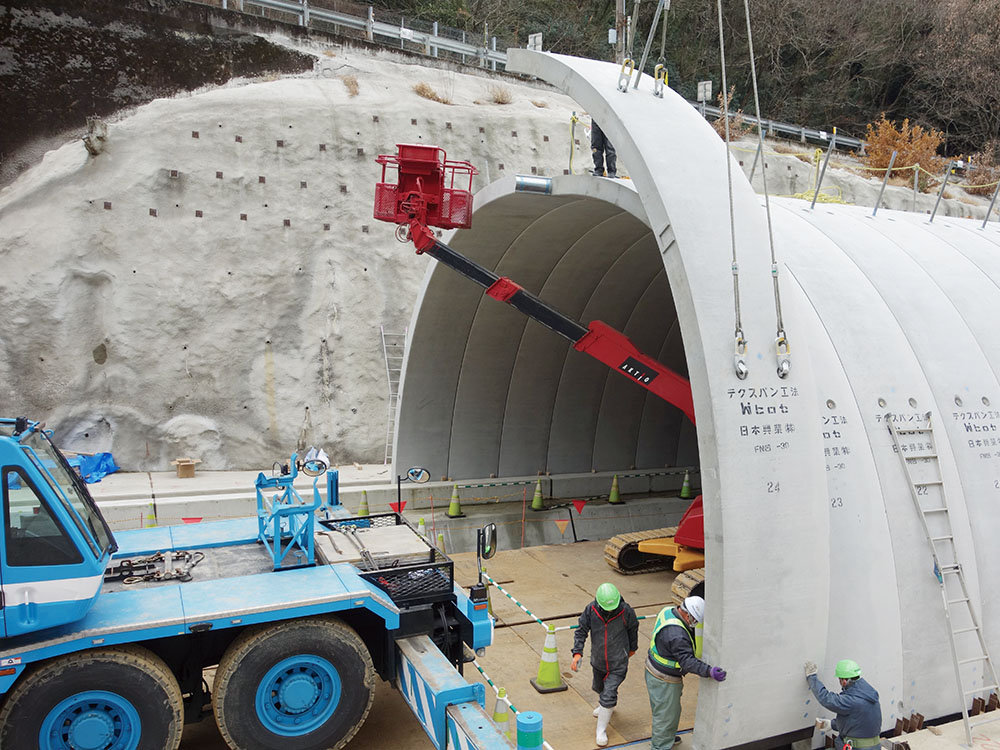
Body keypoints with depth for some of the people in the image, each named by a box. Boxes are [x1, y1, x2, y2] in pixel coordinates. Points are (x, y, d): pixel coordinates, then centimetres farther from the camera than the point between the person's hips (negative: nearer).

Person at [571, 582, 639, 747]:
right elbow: (581, 631, -12)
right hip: (598, 661, 3)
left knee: (608, 696, -7)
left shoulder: (626, 611, -22)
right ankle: (603, 706, 60)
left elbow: (633, 628, -1)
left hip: (618, 663, -3)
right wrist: (577, 653, -24)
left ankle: (601, 730, 12)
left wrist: (632, 647, 15)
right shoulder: (591, 610, -20)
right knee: (599, 687, 27)